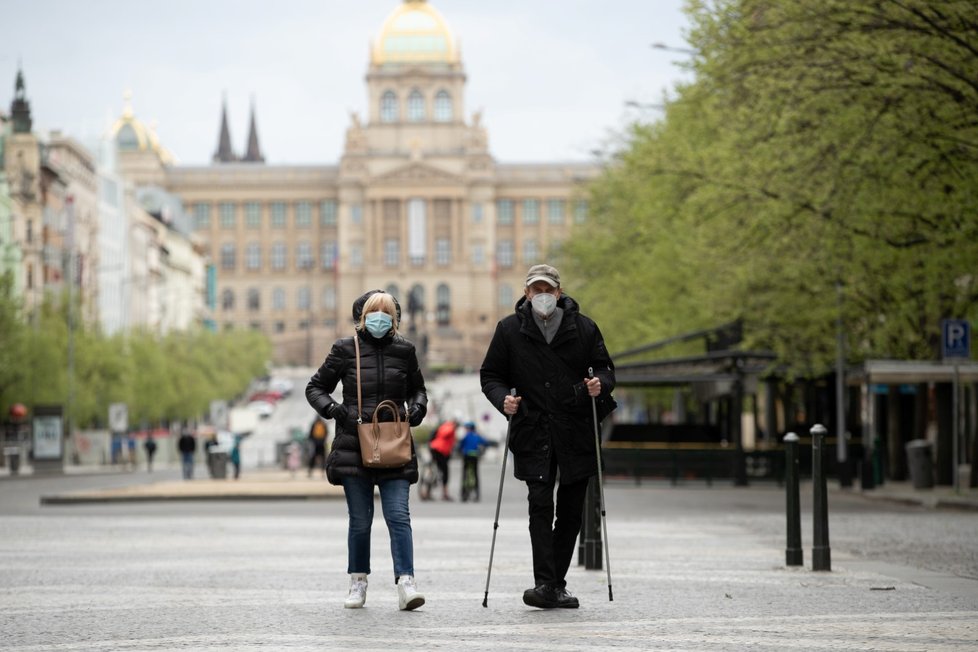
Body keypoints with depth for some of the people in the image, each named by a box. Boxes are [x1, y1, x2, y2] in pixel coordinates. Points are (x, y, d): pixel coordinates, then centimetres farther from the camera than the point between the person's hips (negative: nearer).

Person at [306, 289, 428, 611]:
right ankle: (358, 583, 17)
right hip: (353, 446, -1)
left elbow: (417, 388, 23)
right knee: (360, 520, 3)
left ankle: (406, 584, -14)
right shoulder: (345, 349, 3)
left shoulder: (404, 350, 8)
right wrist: (332, 409, -8)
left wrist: (416, 407, 1)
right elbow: (315, 387, 10)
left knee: (399, 515, -9)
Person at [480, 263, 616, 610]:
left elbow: (606, 370, 12)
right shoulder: (510, 329, 4)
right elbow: (490, 375, 8)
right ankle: (544, 583, -17)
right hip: (533, 433, -2)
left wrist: (600, 384, -11)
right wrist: (503, 399, -12)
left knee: (570, 511, 6)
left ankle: (557, 584, 16)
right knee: (541, 504, -14)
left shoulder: (584, 327, 5)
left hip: (576, 434, 2)